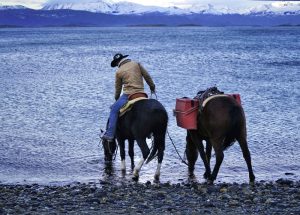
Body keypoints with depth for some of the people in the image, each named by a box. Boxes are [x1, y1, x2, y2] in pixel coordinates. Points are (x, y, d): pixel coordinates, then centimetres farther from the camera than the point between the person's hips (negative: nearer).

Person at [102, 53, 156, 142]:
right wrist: (152, 86, 27)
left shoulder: (119, 72, 5)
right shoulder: (137, 64, 12)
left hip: (128, 94, -5)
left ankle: (110, 134, -12)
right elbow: (147, 76, 14)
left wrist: (116, 98, 30)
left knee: (114, 110, -1)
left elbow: (118, 87, 14)